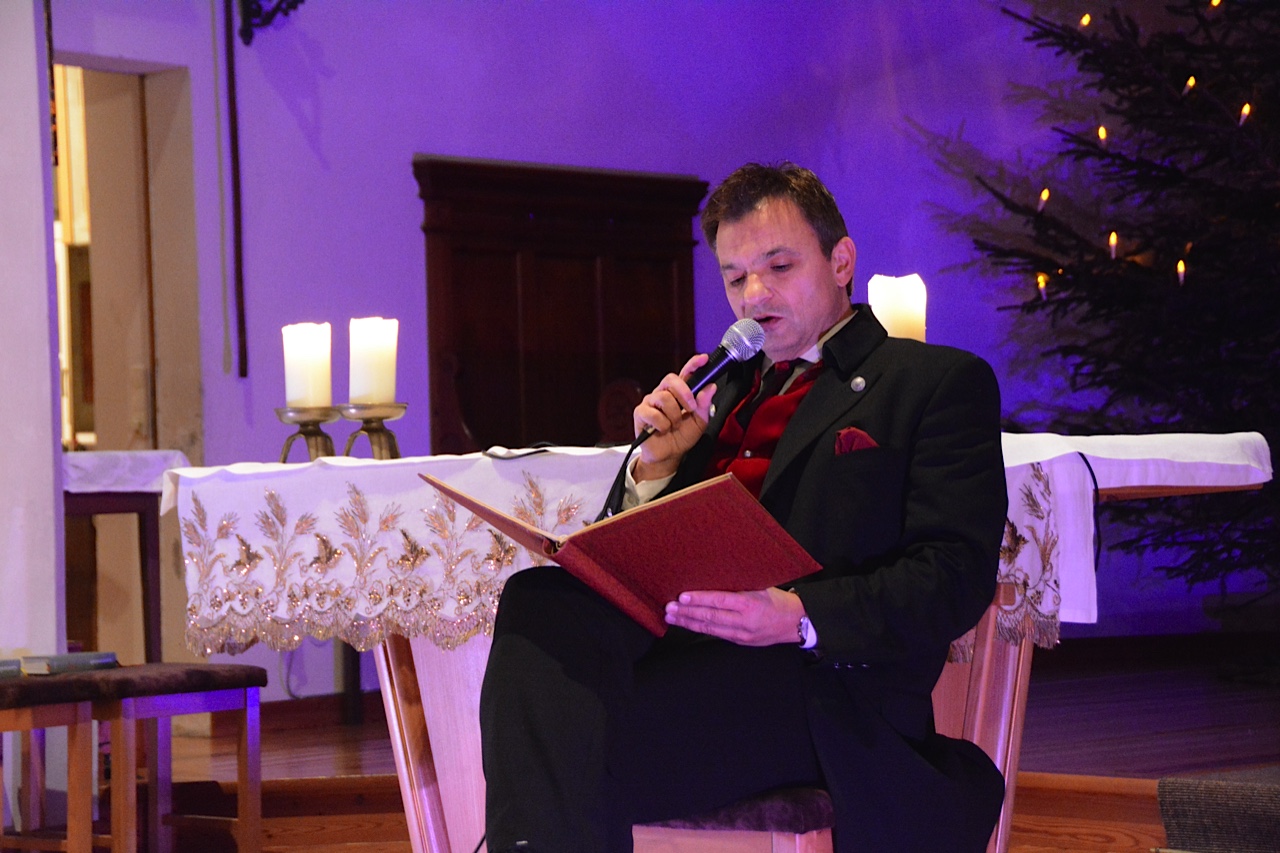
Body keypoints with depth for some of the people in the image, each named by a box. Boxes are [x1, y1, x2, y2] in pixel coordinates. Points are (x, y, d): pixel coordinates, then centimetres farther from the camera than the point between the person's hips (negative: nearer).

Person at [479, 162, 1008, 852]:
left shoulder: (940, 382, 12)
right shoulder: (723, 389, 31)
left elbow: (955, 575, -3)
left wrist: (801, 614, -20)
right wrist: (655, 467, 6)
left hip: (816, 680, -6)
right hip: (671, 644, 6)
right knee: (540, 601, -31)